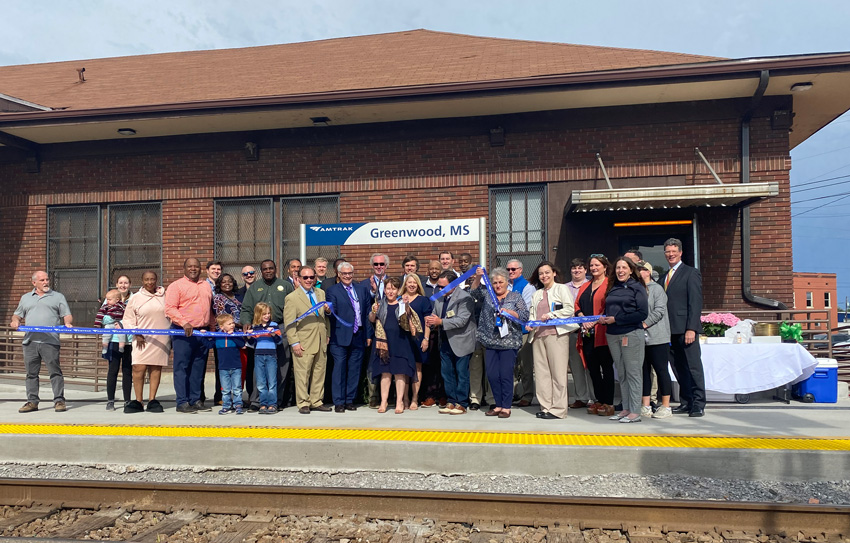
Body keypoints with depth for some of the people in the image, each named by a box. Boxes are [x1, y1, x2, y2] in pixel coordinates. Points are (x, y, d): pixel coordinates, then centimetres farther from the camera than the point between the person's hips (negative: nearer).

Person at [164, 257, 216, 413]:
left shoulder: (206, 286, 18)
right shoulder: (176, 285, -1)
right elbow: (170, 308, -11)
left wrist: (212, 327, 15)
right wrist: (184, 323, -21)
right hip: (183, 333, -6)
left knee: (198, 369, 9)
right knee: (182, 368, -2)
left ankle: (196, 400, 17)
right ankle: (182, 402, 1)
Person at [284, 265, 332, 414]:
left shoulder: (321, 293, 15)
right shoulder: (291, 298, -3)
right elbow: (289, 323, -7)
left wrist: (328, 310, 3)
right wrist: (294, 343, -13)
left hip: (321, 342, 6)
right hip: (304, 344, -5)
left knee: (319, 373, 9)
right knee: (302, 374, -2)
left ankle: (316, 402, 19)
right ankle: (303, 404, 9)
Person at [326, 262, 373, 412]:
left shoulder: (362, 289, 13)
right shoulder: (332, 291, 3)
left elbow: (368, 313, 12)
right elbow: (332, 312, -7)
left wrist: (369, 335, 8)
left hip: (359, 336, 3)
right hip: (340, 337, -3)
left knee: (354, 370, 7)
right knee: (339, 368, -2)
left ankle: (350, 400, 17)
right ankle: (338, 402, 6)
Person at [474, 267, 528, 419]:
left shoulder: (516, 297, 5)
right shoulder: (488, 296, 14)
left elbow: (525, 316, -1)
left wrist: (509, 312, -14)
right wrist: (478, 278, -13)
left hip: (509, 342, -4)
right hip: (490, 342, 4)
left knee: (506, 375, -3)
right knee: (492, 375, 5)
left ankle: (506, 407, 7)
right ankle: (498, 405, 18)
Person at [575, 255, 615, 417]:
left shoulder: (610, 284, -4)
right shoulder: (585, 286, 19)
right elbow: (577, 305, 15)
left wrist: (595, 321, -17)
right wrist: (583, 319, -3)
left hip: (602, 332, -7)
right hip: (587, 333, 7)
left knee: (606, 367, -2)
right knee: (592, 367, 9)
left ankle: (608, 403, 4)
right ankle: (599, 401, 18)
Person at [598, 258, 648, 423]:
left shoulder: (637, 287, -3)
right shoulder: (612, 288, 14)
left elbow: (643, 313, -11)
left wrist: (616, 319, -13)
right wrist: (604, 319, -2)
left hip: (632, 334, -6)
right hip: (613, 335, 6)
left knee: (633, 372, -2)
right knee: (621, 373, 10)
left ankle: (635, 412, 2)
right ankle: (626, 409, 16)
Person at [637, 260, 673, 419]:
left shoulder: (656, 288, -4)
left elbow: (659, 311, -13)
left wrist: (644, 324, -17)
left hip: (657, 338, -6)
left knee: (661, 370, 0)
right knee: (643, 371, 8)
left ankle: (666, 406, 9)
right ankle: (645, 406, 15)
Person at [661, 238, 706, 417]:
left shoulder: (691, 273, -1)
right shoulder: (663, 278, 17)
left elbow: (695, 302, -9)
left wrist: (691, 328, -16)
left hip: (686, 329, -6)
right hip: (671, 330, 6)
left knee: (694, 367, -2)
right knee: (679, 368, 10)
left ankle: (698, 404, 4)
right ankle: (686, 402, 17)